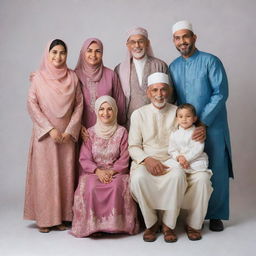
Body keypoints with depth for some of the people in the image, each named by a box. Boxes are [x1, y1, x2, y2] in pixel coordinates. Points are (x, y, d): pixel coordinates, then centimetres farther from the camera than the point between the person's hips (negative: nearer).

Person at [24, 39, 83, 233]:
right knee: (44, 174, 1)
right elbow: (32, 105, -4)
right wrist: (50, 129, -11)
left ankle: (62, 216, 14)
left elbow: (79, 104, 3)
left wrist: (70, 130, -7)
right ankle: (44, 218, 10)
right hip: (44, 134, -2)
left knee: (65, 174, 4)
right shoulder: (38, 77, 0)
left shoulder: (72, 77, 5)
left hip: (67, 134, 2)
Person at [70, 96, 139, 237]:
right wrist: (98, 171, -17)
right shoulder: (90, 133, 7)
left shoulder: (121, 132, 5)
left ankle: (116, 223, -18)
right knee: (90, 187, -32)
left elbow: (124, 158, 0)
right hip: (93, 171, 1)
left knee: (117, 186, -34)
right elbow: (84, 158, 1)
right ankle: (92, 225, -17)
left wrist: (112, 171, -16)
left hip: (116, 171, -1)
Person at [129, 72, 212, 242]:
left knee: (177, 175, -35)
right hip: (146, 162, 0)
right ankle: (151, 223, -12)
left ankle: (168, 224, -17)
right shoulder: (138, 114, 8)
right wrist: (147, 159, -14)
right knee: (138, 178, -34)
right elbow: (133, 146, 5)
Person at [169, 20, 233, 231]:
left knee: (216, 171, 1)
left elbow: (220, 93, -13)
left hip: (212, 126, -4)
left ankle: (215, 215, 16)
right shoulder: (173, 67, 8)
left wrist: (203, 121, -17)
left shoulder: (210, 61, -7)